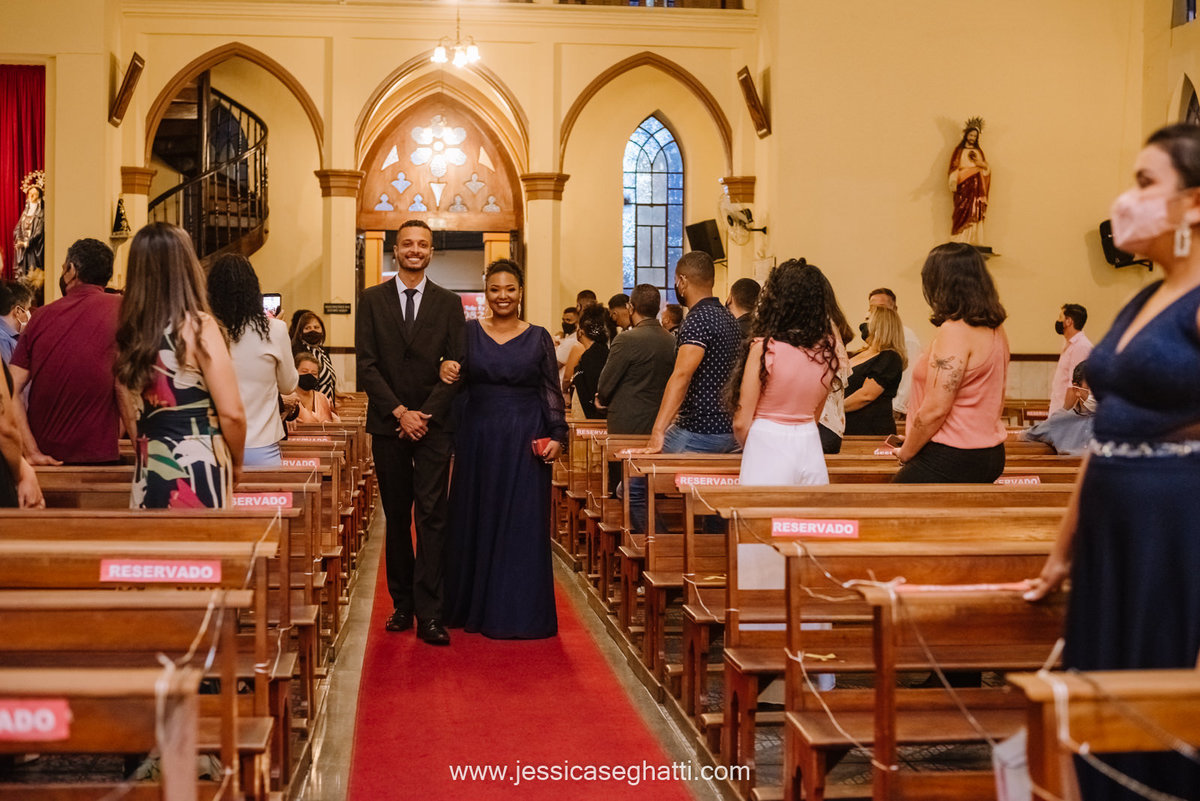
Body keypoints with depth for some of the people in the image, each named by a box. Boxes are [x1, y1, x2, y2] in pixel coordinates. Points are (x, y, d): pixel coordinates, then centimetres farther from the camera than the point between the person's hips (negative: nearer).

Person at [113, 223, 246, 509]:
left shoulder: (126, 335, 7)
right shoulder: (198, 327, -10)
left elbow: (130, 418, 14)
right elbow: (232, 413, -12)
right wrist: (235, 464, 3)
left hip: (147, 475, 6)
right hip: (197, 474, -6)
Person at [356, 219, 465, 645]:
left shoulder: (448, 303, 6)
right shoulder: (371, 300, 6)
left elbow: (456, 367, 2)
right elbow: (365, 364, -1)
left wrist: (424, 414, -8)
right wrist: (399, 411, -10)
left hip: (434, 424, -1)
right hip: (388, 425, 1)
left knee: (432, 517, -6)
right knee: (396, 518, 7)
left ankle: (429, 613, -7)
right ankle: (402, 604, 16)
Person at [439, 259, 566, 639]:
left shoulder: (539, 337, 3)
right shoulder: (469, 332, 5)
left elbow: (552, 392, 4)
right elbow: (458, 382, 6)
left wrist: (557, 435, -6)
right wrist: (447, 372, -17)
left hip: (525, 441, -1)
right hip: (479, 437, 2)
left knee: (522, 524, 0)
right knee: (476, 519, 8)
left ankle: (517, 611, 8)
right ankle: (475, 606, 21)